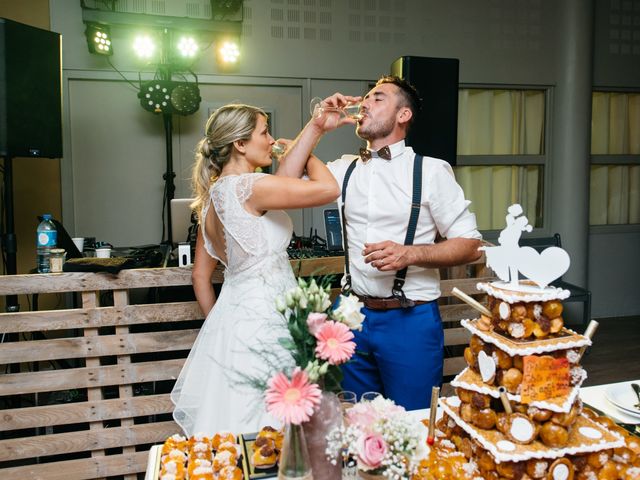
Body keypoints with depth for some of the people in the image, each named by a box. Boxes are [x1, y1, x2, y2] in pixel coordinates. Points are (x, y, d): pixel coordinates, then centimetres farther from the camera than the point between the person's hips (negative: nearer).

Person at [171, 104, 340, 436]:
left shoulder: (212, 195, 12)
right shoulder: (246, 187, -16)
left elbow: (200, 276, 17)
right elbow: (328, 189, -20)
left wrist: (219, 324, 24)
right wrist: (309, 154, 0)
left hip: (232, 313, 9)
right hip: (260, 324, -9)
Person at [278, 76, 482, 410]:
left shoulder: (430, 171, -5)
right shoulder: (346, 168, 8)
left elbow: (469, 244, -6)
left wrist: (410, 254, -21)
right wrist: (317, 126, -3)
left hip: (411, 320, -4)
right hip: (354, 313, 4)